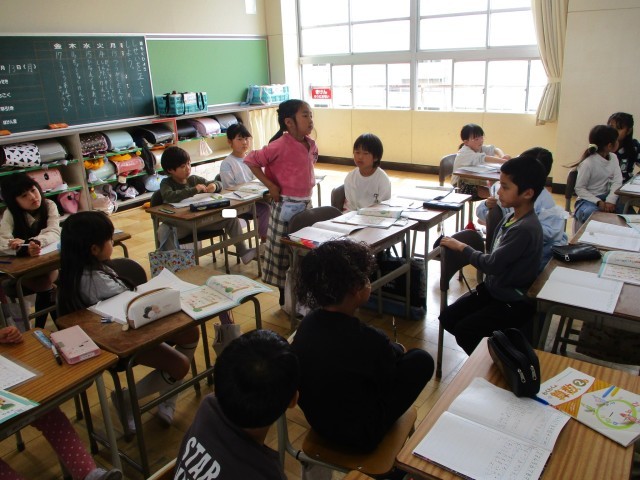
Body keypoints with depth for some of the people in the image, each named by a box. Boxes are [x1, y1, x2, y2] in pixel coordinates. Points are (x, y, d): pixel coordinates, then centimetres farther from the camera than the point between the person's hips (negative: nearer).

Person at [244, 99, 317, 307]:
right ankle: (285, 298, 21)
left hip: (306, 203, 7)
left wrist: (308, 188, 11)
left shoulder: (310, 144, 4)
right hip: (286, 205, -7)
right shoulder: (280, 146, -19)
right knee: (283, 251, 6)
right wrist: (270, 185, -16)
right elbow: (251, 160, -14)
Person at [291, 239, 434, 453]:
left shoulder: (307, 323, -13)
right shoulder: (370, 341, -33)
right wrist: (398, 350, 9)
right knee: (421, 360, 5)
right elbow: (390, 380, -11)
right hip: (358, 436, -6)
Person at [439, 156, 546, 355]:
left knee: (464, 331, -15)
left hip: (514, 303, -9)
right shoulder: (512, 217, 0)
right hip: (493, 289, 9)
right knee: (447, 318, 4)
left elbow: (492, 264, -24)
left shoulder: (525, 229, -28)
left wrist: (461, 247, -13)